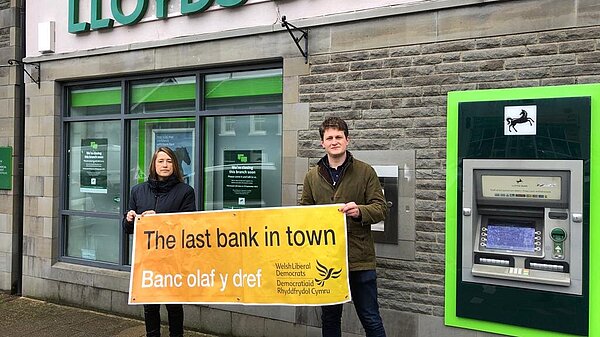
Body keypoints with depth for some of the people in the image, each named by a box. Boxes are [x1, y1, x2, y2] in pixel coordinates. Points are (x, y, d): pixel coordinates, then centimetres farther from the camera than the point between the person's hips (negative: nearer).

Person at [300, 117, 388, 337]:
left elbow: (381, 208, -4)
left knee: (370, 319, 6)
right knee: (329, 318, 17)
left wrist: (359, 211, -23)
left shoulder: (365, 172, -1)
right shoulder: (312, 176, 7)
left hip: (360, 259, -3)